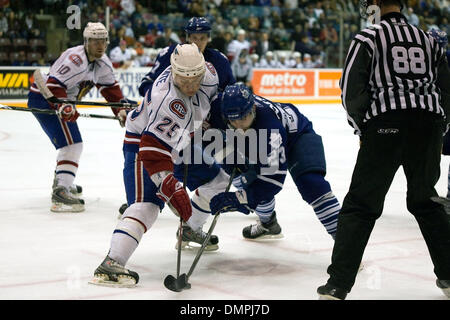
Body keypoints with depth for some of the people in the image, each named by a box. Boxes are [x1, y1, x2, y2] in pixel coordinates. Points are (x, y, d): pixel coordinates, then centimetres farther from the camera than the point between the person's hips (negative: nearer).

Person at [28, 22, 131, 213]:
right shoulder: (76, 59, -26)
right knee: (71, 143, -21)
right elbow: (53, 84, -32)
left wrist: (121, 109, 5)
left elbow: (110, 87, 15)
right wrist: (63, 108, -42)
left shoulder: (102, 63, 3)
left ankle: (62, 181, 45)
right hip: (43, 97, -10)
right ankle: (61, 192, -29)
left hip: (63, 100, 10)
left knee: (72, 144, 24)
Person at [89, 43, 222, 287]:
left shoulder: (207, 72, -14)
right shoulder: (169, 100, -36)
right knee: (146, 203, -26)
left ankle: (191, 230, 40)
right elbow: (153, 153, -40)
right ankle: (111, 264, -39)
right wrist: (172, 190, -41)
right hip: (142, 143, -9)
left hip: (178, 142, 9)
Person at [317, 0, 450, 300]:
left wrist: (362, 128, 7)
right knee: (425, 202, 21)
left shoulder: (369, 37, 3)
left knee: (361, 205, -1)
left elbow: (351, 88, -4)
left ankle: (338, 285, -7)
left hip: (385, 127, -4)